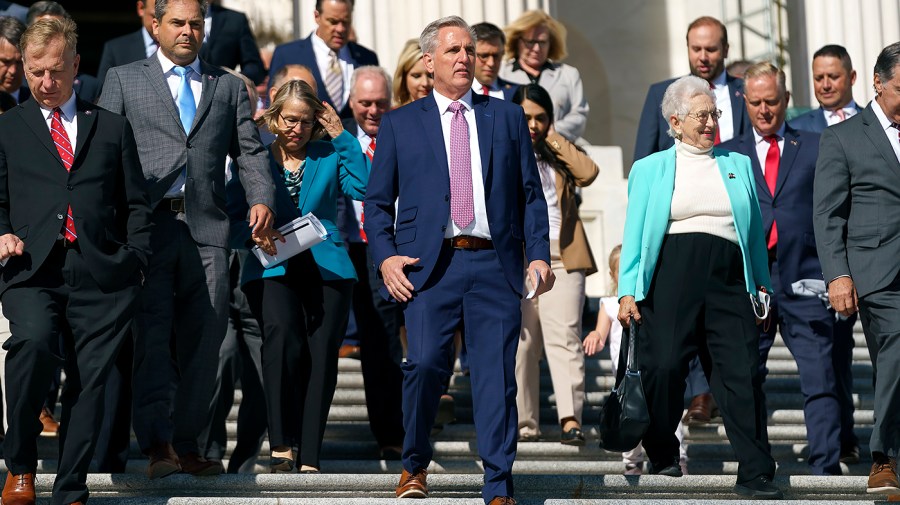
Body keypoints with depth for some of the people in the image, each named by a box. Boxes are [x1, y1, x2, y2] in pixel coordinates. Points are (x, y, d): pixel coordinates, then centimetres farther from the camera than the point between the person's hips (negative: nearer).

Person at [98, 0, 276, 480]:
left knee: (202, 340, 2)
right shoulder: (123, 80, 13)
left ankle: (188, 445, 8)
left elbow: (249, 151, 13)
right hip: (146, 224, -2)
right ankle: (158, 444, -17)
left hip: (206, 227, 3)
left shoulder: (228, 86, 19)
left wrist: (261, 199, -6)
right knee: (151, 335, -11)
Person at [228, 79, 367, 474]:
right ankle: (281, 446, -21)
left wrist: (342, 137, -1)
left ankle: (310, 458, -4)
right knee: (282, 337, -27)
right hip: (272, 268, -2)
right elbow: (231, 217, 11)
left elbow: (364, 188, -3)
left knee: (321, 353, -10)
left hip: (326, 267, 2)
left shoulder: (330, 156, 15)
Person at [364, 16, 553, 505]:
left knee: (496, 374, -4)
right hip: (429, 263, -1)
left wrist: (539, 254, 2)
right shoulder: (400, 124, 12)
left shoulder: (507, 117, 16)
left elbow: (530, 194, 14)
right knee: (426, 363, -14)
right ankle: (415, 465, 9)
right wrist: (385, 257, -4)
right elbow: (377, 202, 11)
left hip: (494, 264, 1)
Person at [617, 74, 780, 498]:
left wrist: (762, 285, 12)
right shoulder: (650, 169, 15)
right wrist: (628, 290, -2)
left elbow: (755, 232, 20)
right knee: (664, 367, -9)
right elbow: (634, 235, 9)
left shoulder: (738, 165, 21)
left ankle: (755, 474, -10)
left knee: (742, 373, -9)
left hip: (728, 277, 2)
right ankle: (662, 457, 12)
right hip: (671, 274, -1)